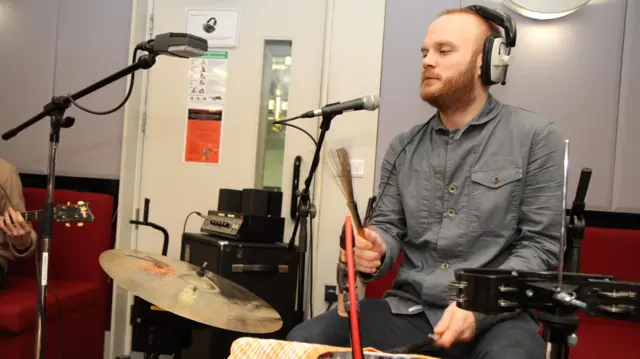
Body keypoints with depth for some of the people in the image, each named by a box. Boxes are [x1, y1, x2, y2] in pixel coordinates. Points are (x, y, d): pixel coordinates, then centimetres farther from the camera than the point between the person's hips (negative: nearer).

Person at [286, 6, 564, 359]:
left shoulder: (534, 137, -3)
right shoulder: (403, 147, 10)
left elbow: (541, 246, -6)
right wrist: (374, 249, -9)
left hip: (497, 317, -3)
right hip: (408, 311, 4)